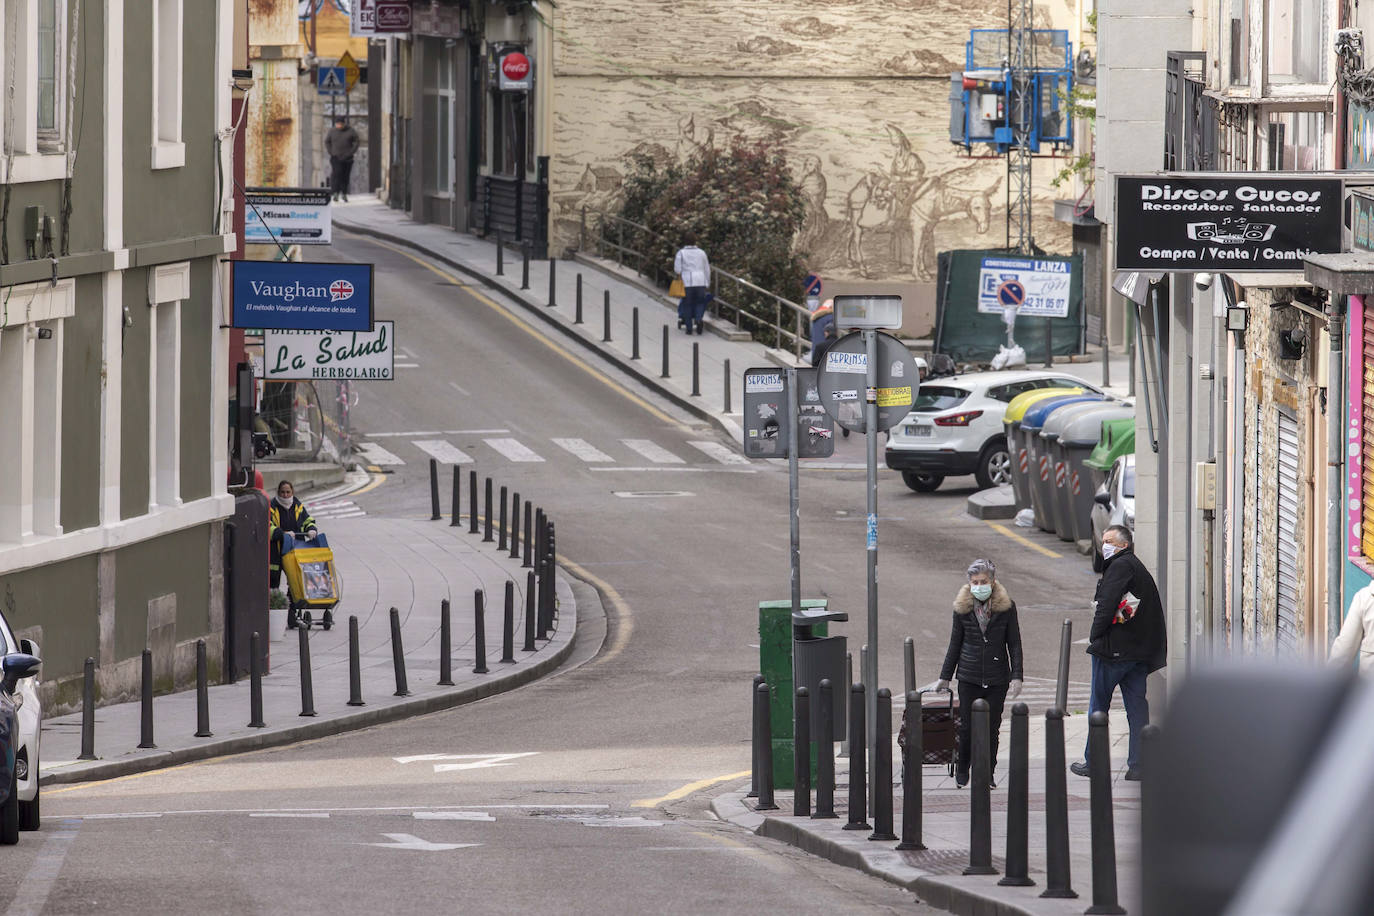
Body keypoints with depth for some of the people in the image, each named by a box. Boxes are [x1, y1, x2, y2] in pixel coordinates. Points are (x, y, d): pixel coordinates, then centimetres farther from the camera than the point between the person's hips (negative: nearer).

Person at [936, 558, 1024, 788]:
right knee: (967, 727, -2)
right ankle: (962, 771, 17)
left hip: (997, 678, 0)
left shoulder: (1006, 607, 0)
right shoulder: (962, 608, 3)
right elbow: (955, 644, 10)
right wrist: (945, 677, 11)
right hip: (969, 678, 0)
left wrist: (1016, 677, -5)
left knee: (991, 728, 2)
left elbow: (1014, 644, 3)